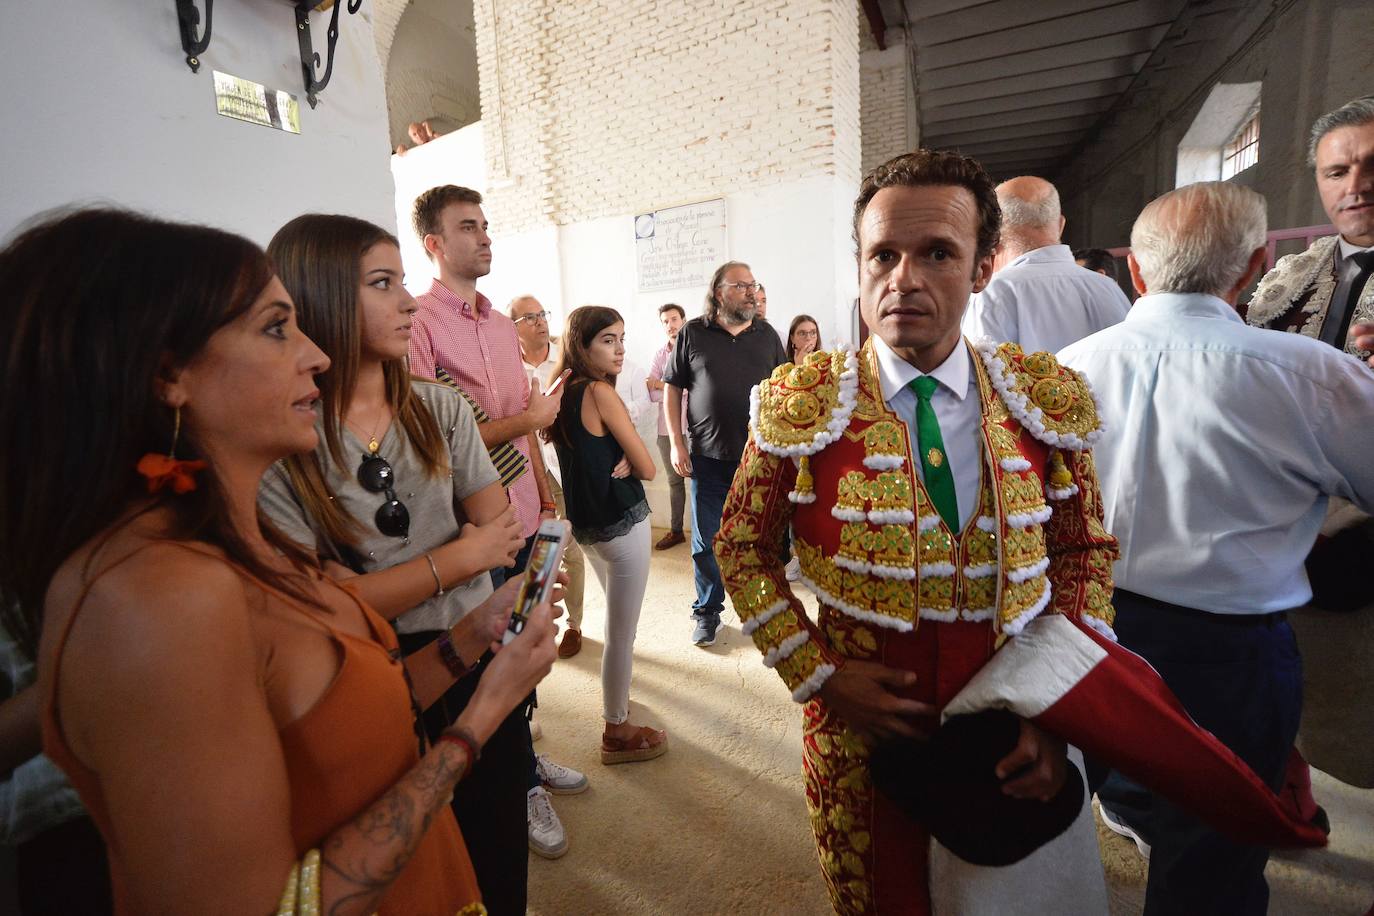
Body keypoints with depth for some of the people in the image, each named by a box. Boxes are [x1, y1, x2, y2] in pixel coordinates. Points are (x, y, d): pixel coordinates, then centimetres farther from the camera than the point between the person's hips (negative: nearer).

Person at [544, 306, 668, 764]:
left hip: (587, 525, 9)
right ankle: (617, 732, 20)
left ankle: (614, 695, 49)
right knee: (621, 632, 5)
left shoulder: (563, 391, 5)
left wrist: (619, 462, -9)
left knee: (618, 619, 29)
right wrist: (629, 462, 2)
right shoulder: (600, 392, -18)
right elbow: (647, 468, -16)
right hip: (623, 525, -9)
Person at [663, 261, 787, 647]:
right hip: (709, 456, -1)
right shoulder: (692, 333, 1)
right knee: (705, 540, 7)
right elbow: (672, 387, 3)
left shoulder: (767, 335, 7)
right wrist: (676, 442, -4)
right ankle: (707, 611, 25)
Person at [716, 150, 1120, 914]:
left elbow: (1086, 552, 2)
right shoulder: (797, 406, -13)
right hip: (863, 717, -2)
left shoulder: (1047, 398, -6)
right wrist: (819, 675, -13)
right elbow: (743, 549, -5)